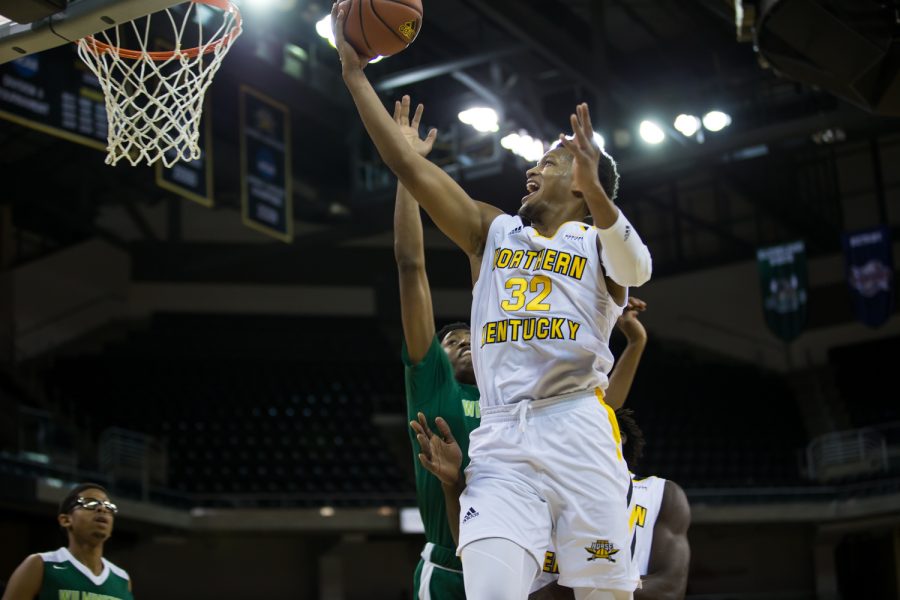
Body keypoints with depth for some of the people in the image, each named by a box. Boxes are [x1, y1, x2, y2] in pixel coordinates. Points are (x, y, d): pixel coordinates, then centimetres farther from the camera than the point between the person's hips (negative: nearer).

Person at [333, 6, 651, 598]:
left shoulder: (597, 243, 11)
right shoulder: (495, 232, 21)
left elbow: (637, 267, -14)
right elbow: (411, 167, 15)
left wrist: (594, 189, -32)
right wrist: (355, 73, 12)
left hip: (577, 432, -2)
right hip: (501, 440, 2)